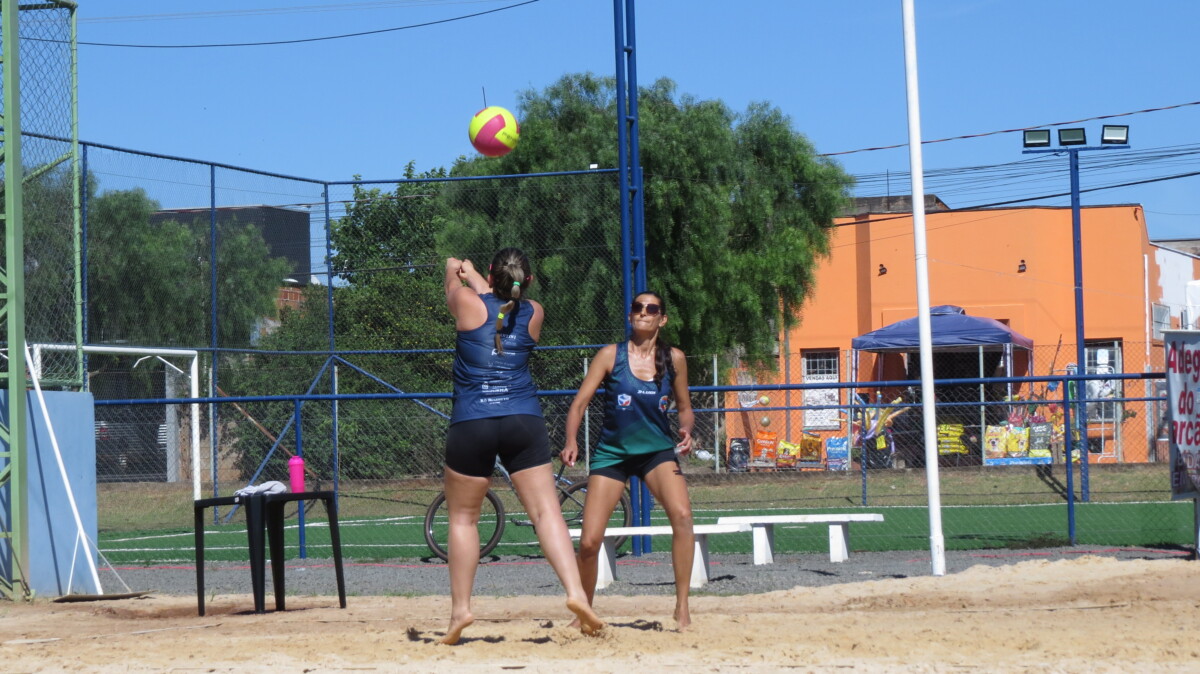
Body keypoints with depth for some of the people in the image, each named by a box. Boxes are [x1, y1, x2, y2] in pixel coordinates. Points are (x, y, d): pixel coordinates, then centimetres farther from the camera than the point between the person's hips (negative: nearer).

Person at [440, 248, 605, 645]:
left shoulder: (468, 304, 1)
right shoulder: (534, 314, 8)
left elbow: (454, 286, 27)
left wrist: (457, 269, 48)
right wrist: (472, 275, 45)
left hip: (471, 425, -2)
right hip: (524, 422, 2)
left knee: (463, 518, 11)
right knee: (547, 511, -4)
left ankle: (460, 608, 8)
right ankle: (576, 593, -20)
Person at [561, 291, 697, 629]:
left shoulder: (674, 359, 0)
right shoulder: (611, 355, -5)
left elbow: (684, 407, 12)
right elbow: (580, 402, -6)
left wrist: (686, 432, -9)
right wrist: (571, 441, -22)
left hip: (657, 449, 1)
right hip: (612, 452, 0)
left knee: (682, 515, -27)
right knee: (589, 541, -7)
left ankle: (682, 607, -19)